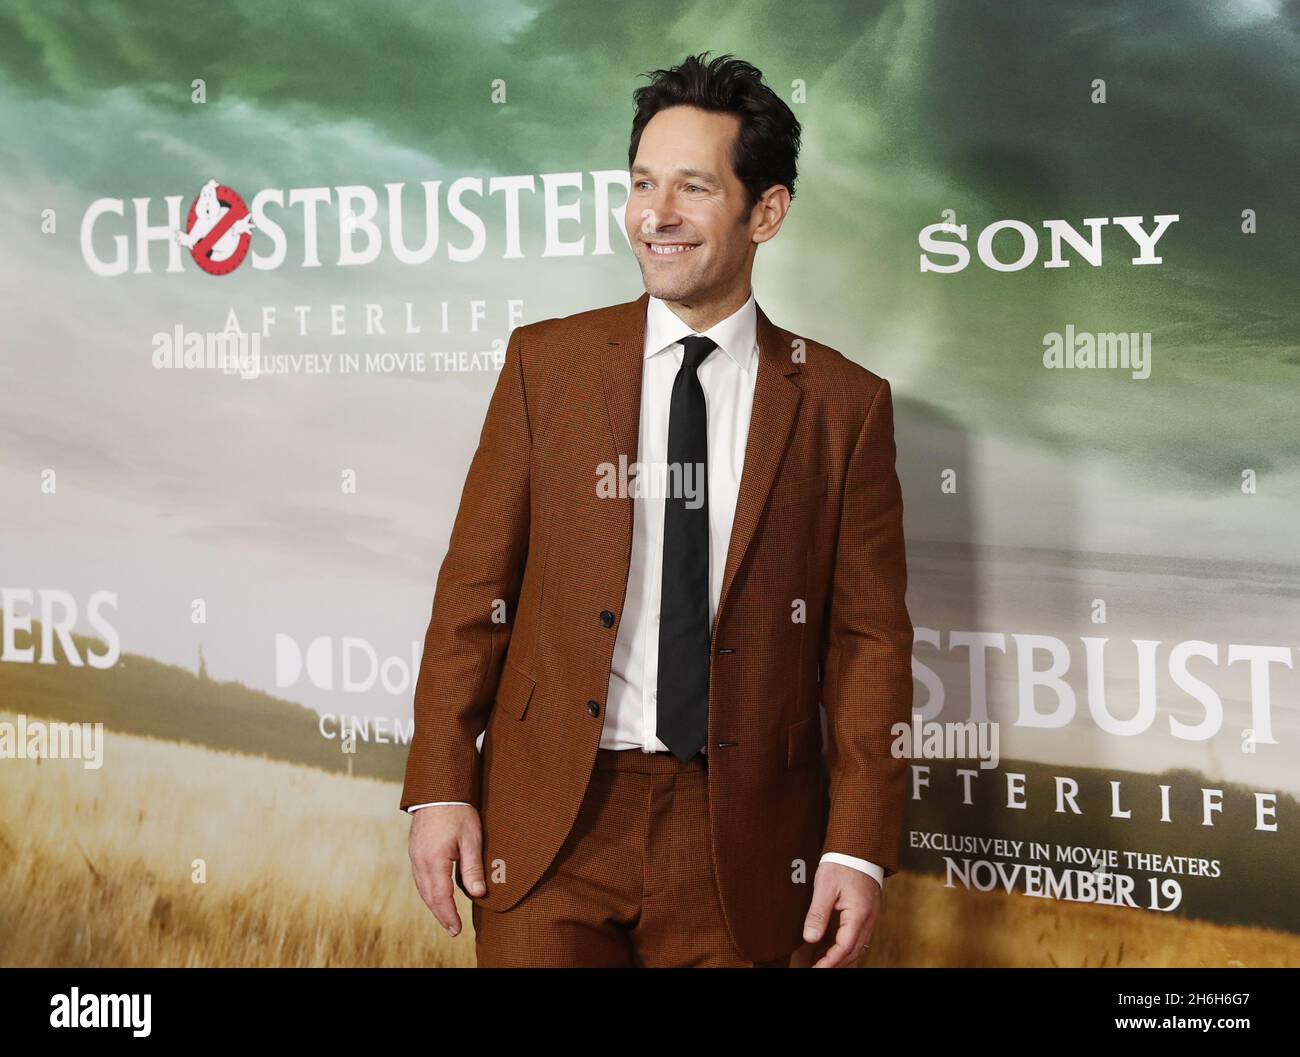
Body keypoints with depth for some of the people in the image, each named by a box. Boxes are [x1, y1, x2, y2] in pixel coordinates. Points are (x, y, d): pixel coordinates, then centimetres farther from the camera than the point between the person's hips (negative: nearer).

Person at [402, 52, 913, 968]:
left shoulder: (843, 404, 1)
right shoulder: (548, 362, 4)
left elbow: (870, 638, 1)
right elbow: (474, 590, 3)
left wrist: (859, 847, -5)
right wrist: (440, 787, -4)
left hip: (737, 839, 0)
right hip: (551, 823, 0)